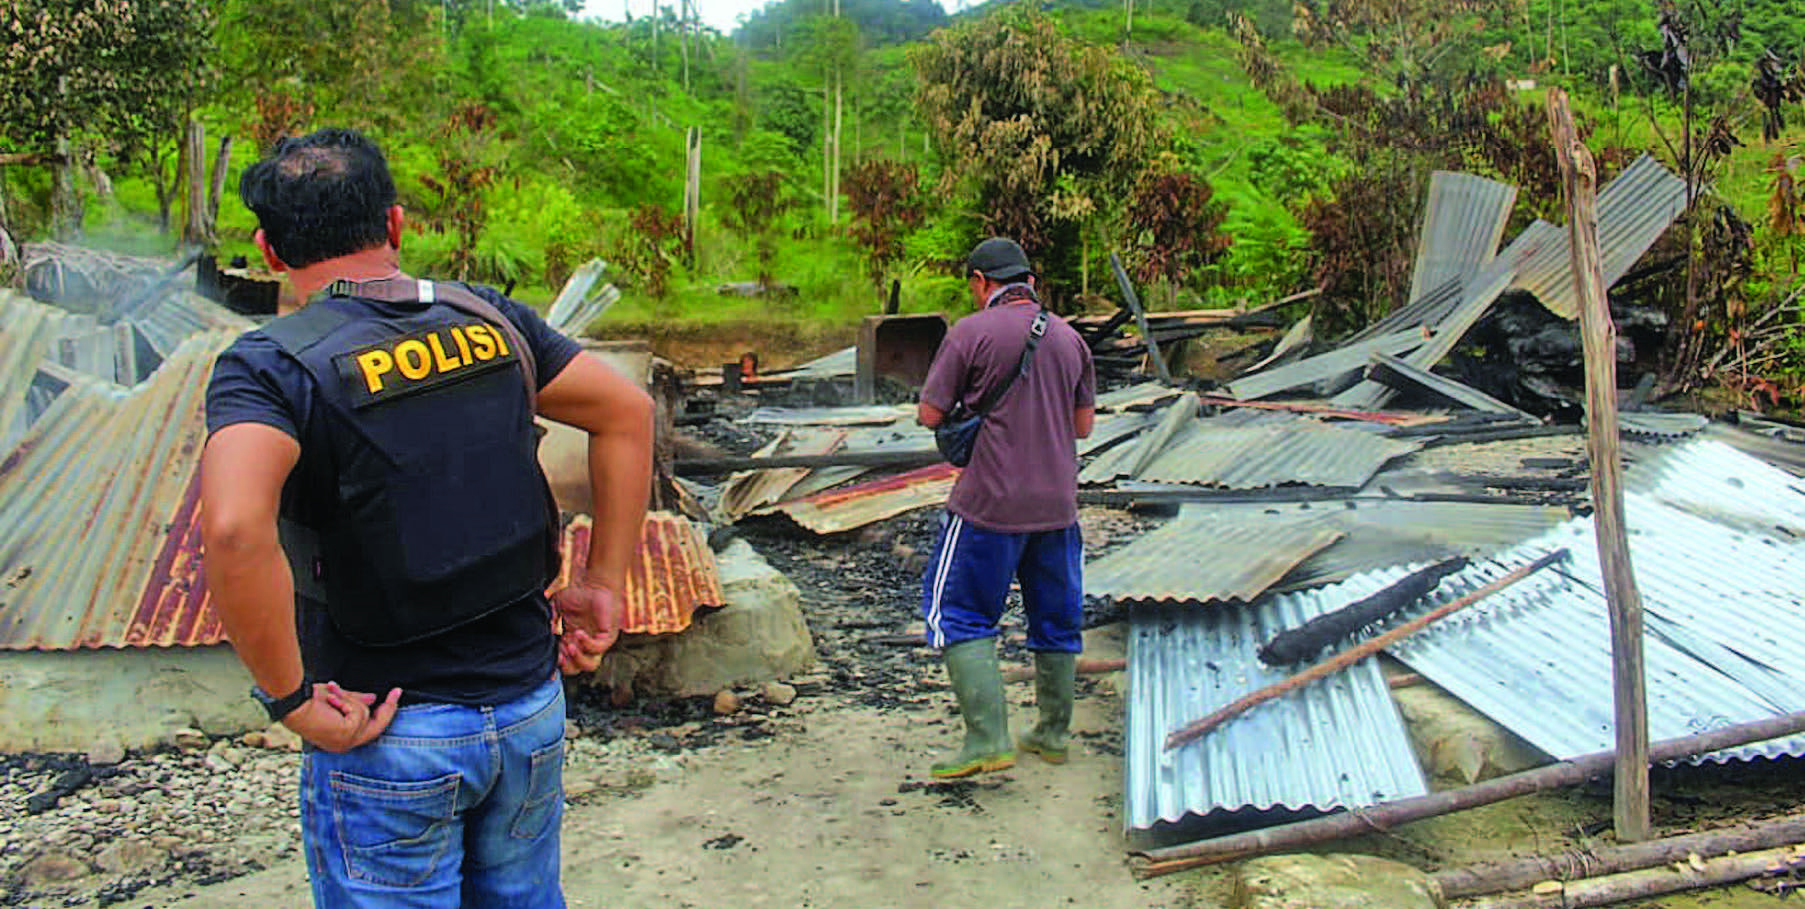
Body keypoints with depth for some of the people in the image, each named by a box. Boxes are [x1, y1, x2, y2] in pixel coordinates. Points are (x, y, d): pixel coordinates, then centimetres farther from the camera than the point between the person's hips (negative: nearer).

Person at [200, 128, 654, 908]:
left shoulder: (271, 366, -15)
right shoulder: (488, 319, 0)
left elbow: (234, 529, -32)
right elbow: (628, 412, 5)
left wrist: (292, 699, -19)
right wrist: (603, 586, 7)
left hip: (391, 734, -4)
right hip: (533, 704, 5)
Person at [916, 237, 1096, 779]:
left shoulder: (971, 333, -8)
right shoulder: (1068, 337, 8)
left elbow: (929, 415, -7)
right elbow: (1083, 425, 14)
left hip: (990, 504, -5)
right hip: (1057, 504, 6)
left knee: (960, 615, 3)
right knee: (1055, 618, 17)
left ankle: (988, 740, -5)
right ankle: (1052, 734, 27)